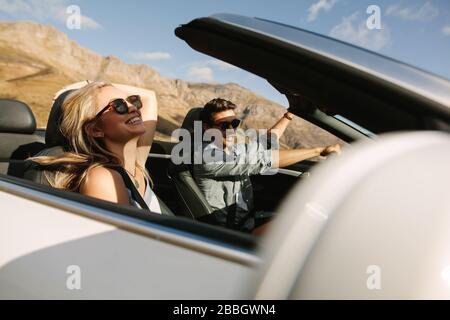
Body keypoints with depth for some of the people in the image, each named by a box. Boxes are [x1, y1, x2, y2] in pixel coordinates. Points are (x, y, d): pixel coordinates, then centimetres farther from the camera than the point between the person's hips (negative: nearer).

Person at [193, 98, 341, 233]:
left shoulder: (235, 146, 4)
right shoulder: (207, 155, -21)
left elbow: (265, 141, 24)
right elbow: (262, 159, -25)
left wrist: (289, 115, 25)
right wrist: (319, 150, -23)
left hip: (248, 219, 8)